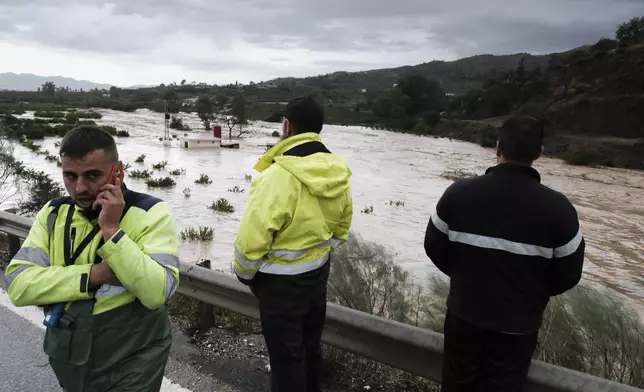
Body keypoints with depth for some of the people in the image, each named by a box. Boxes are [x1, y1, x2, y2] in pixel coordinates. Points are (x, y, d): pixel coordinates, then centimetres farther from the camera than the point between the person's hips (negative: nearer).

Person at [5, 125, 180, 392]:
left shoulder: (151, 213, -16)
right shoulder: (53, 213, -1)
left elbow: (157, 292, -26)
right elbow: (19, 285, -10)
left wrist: (111, 230, -28)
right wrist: (93, 275, -21)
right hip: (67, 360, 5)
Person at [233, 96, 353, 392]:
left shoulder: (278, 176, -27)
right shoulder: (339, 174, -4)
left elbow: (252, 237, -24)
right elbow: (341, 227, 8)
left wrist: (244, 273, -5)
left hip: (281, 280, -7)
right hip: (318, 273, 7)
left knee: (285, 354, 10)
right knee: (310, 346, 25)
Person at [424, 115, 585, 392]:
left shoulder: (458, 193, -15)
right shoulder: (558, 207, -18)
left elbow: (434, 247, -4)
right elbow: (568, 275, -8)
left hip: (464, 312, 1)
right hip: (518, 323, -1)